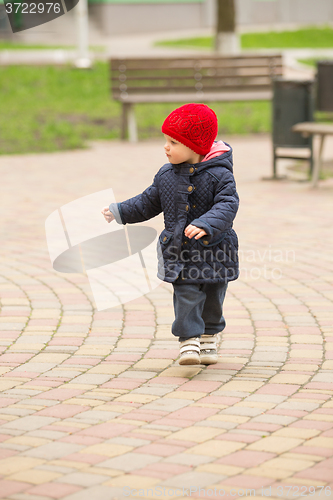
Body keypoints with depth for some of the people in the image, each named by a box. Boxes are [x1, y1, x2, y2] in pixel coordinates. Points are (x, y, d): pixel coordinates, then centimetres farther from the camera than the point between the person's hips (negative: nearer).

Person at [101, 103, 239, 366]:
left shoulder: (219, 174, -14)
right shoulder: (166, 175, 2)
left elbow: (228, 205, -24)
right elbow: (149, 202, 15)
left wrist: (206, 225, -39)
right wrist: (121, 211, 14)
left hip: (213, 249, -2)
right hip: (179, 250, 2)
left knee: (212, 298, 13)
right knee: (186, 296, -11)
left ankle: (209, 337, 35)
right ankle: (189, 342, -7)